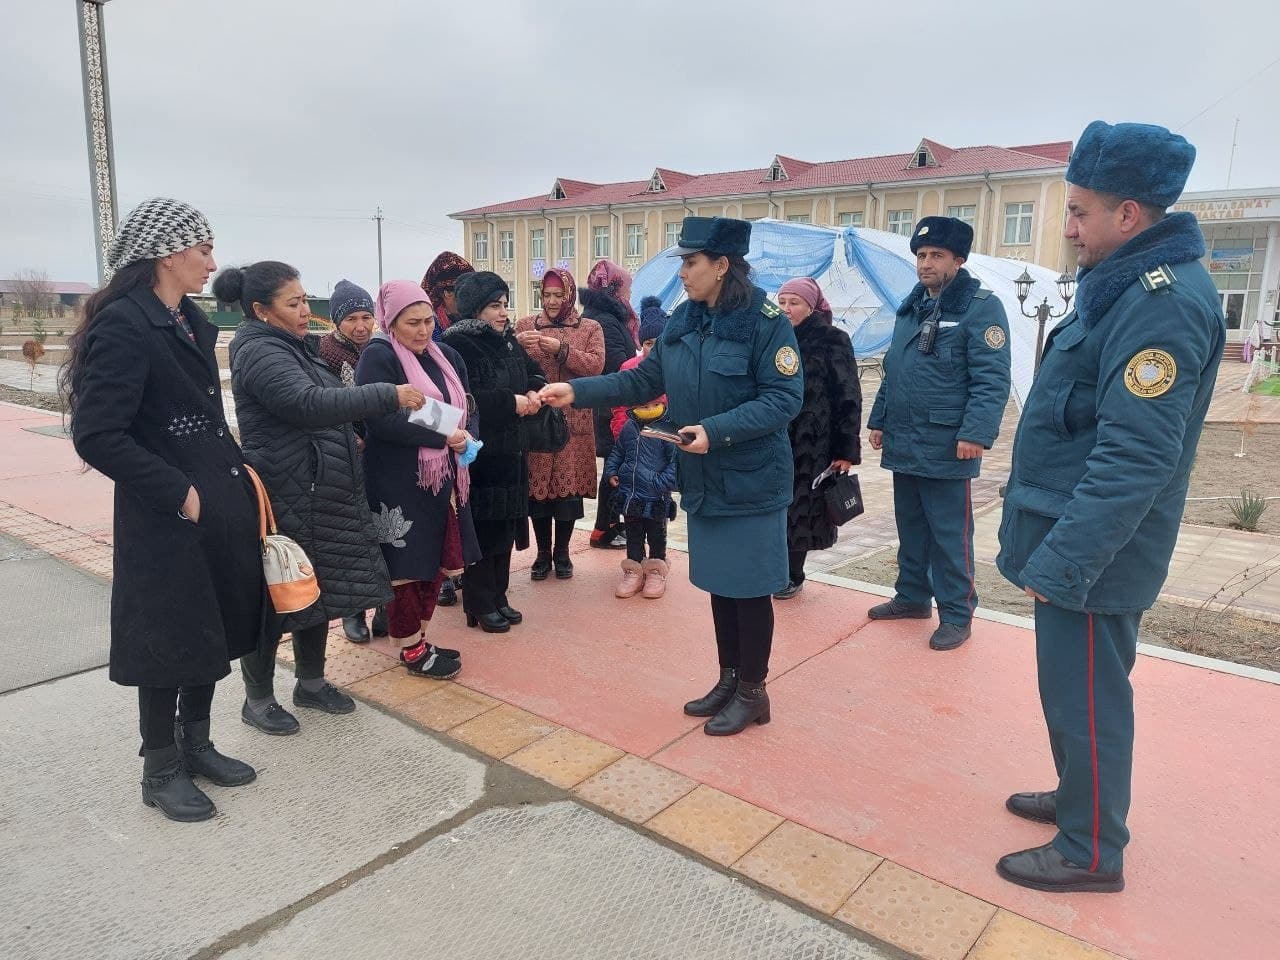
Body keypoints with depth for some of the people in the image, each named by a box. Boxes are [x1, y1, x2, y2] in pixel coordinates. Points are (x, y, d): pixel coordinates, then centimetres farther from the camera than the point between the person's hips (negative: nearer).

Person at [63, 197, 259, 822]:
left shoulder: (192, 322, 10)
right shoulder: (124, 325, -17)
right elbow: (96, 435, -22)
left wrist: (237, 475, 6)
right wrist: (179, 495, -19)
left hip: (219, 506, 8)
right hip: (167, 519, -8)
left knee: (213, 632, 17)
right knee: (171, 642, 6)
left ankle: (196, 746, 36)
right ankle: (160, 772, 26)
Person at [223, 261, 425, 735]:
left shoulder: (292, 346, 14)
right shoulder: (259, 353, -16)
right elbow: (310, 405, -29)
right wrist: (389, 395, -29)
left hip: (318, 496, 9)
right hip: (285, 500, -9)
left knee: (318, 591, 16)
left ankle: (311, 683, 32)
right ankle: (257, 700, 20)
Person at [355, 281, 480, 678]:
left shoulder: (446, 356, 12)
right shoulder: (377, 357, -10)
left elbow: (467, 408, 13)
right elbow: (380, 420, -21)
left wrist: (466, 436, -10)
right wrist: (443, 436, -22)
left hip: (443, 479, 7)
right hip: (399, 484, -7)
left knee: (435, 563, 13)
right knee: (407, 565, 3)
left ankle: (419, 640, 28)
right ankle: (412, 649, 18)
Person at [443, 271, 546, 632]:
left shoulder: (508, 340, 10)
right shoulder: (458, 344, -13)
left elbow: (533, 373, 18)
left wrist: (533, 393, -4)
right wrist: (511, 402, -19)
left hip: (511, 451, 7)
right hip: (478, 454, -7)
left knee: (506, 526, 12)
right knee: (482, 530, 0)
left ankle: (498, 597, 25)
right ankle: (480, 605, 14)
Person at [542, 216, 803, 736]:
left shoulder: (766, 322, -15)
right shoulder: (683, 321, 5)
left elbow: (784, 399, -18)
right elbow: (643, 380, 9)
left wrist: (717, 431, -27)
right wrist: (578, 391, -1)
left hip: (751, 482, -6)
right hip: (704, 480, 7)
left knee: (749, 587, 5)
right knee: (719, 582, 17)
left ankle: (752, 692, 24)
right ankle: (729, 679, 34)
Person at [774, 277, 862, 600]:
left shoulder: (833, 340, -5)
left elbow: (848, 398, -8)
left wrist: (847, 450, -12)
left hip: (813, 443, -4)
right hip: (776, 440, 4)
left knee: (800, 507, 3)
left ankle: (793, 574, 18)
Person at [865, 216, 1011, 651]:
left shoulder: (981, 306, -8)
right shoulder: (910, 307, 15)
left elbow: (992, 379, -16)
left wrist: (976, 433, -23)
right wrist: (878, 420, 17)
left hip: (946, 447, -7)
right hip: (902, 443, 7)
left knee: (949, 536, 2)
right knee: (910, 527, 17)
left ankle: (956, 614, 15)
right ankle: (912, 596, 32)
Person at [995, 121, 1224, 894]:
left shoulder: (1164, 301, -21)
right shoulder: (1125, 284, 11)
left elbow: (1136, 458, -27)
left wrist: (1062, 562, -25)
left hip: (1093, 552, -9)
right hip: (1076, 538, 10)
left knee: (1085, 698, 5)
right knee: (1075, 689, 22)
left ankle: (1091, 853, 23)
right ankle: (1080, 798, 41)